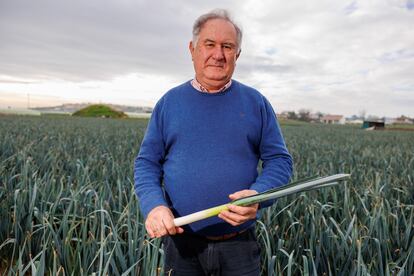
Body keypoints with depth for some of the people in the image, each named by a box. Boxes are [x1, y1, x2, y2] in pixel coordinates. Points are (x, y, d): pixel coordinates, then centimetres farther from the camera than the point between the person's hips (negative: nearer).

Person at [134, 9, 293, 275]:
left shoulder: (256, 102, 0)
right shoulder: (169, 102, 1)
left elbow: (279, 160, 0)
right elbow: (147, 163, 2)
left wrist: (258, 196, -20)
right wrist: (153, 204, -17)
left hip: (240, 243, 0)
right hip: (182, 243, 1)